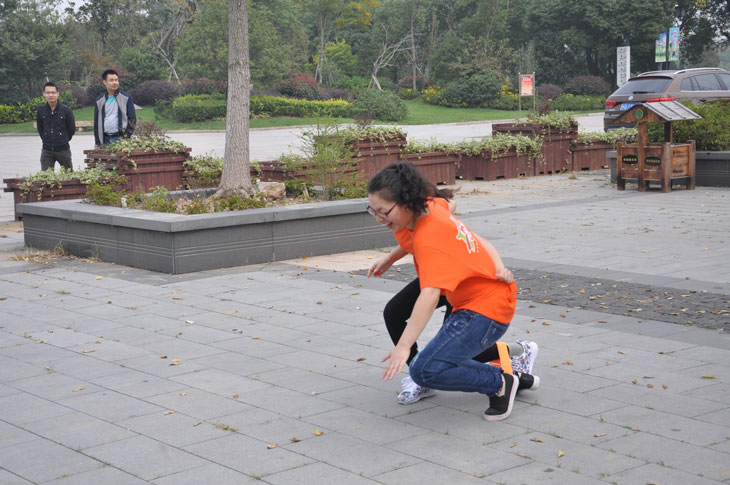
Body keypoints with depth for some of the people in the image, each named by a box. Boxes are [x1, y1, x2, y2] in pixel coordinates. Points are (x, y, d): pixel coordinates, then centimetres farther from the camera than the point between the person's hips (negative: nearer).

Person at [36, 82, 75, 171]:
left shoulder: (66, 110, -7)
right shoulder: (41, 110, 0)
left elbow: (72, 128, 5)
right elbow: (40, 129, 14)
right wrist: (47, 141, 12)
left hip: (63, 150, -2)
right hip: (47, 151, 2)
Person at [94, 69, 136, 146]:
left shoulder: (126, 98, 4)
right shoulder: (99, 101, 13)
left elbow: (132, 119, 2)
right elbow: (96, 123, 15)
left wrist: (126, 136, -9)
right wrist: (98, 143, 6)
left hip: (120, 138, -3)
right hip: (105, 139, 3)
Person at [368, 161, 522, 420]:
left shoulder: (429, 240, -25)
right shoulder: (432, 208, 4)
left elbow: (430, 295, -39)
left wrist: (403, 346, -45)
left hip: (485, 309, -11)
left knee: (426, 371, -21)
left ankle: (500, 383, -3)